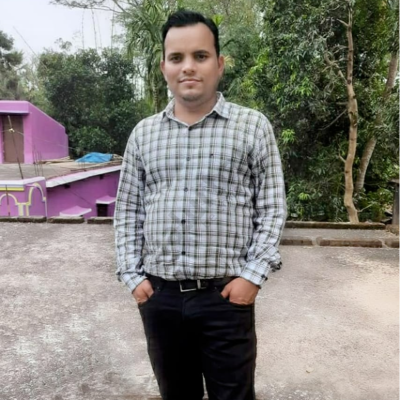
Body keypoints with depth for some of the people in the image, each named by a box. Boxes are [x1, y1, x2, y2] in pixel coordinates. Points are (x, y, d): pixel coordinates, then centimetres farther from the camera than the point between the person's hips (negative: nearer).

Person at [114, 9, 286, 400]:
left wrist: (253, 275, -9)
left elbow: (272, 208, -2)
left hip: (226, 295, -3)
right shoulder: (143, 133, 6)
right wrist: (132, 275, 2)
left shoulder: (253, 126, -2)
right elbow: (127, 210, 8)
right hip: (158, 295, 3)